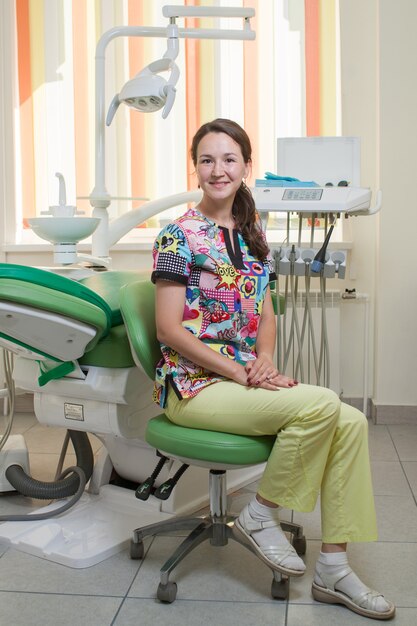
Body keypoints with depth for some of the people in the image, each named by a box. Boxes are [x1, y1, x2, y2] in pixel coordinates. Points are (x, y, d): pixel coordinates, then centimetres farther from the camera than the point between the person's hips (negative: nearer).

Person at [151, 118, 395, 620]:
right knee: (322, 405, -25)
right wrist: (242, 373, -17)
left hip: (246, 377, 7)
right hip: (194, 385, -7)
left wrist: (264, 360, -5)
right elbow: (170, 329, -13)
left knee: (351, 423, -11)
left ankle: (333, 570, -1)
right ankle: (260, 515, -2)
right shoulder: (178, 236, -7)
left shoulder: (250, 235, 13)